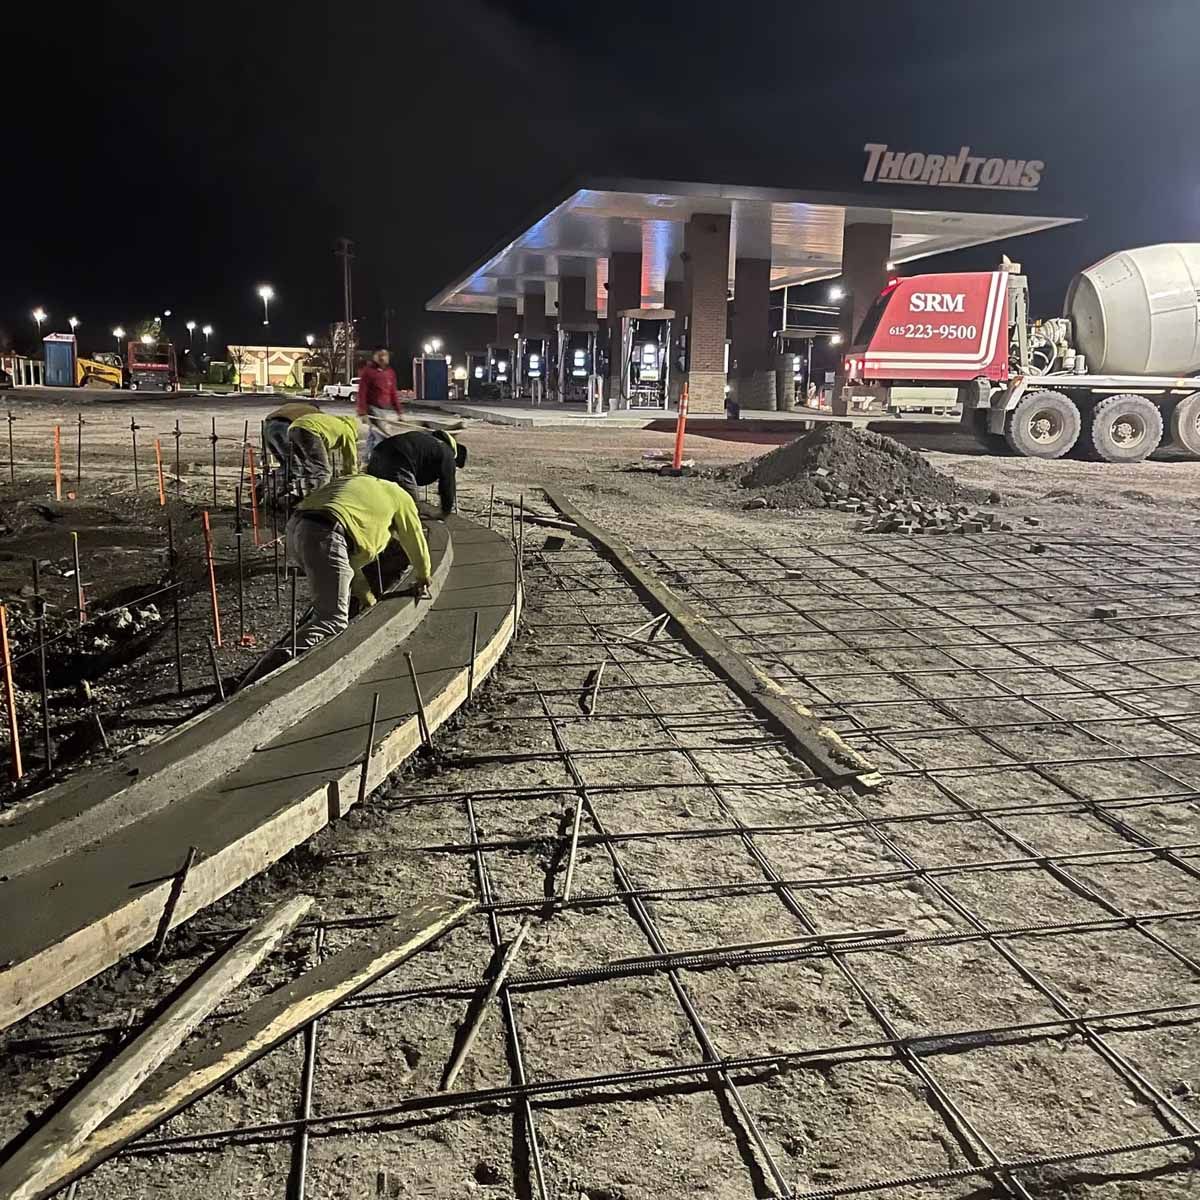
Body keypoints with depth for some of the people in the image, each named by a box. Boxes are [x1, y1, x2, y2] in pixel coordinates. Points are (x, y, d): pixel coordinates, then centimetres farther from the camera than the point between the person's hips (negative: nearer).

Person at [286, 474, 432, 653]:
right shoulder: (400, 497, 20)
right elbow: (416, 544, 27)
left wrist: (366, 597, 43)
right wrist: (422, 582, 45)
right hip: (324, 535, -8)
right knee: (333, 619, -9)